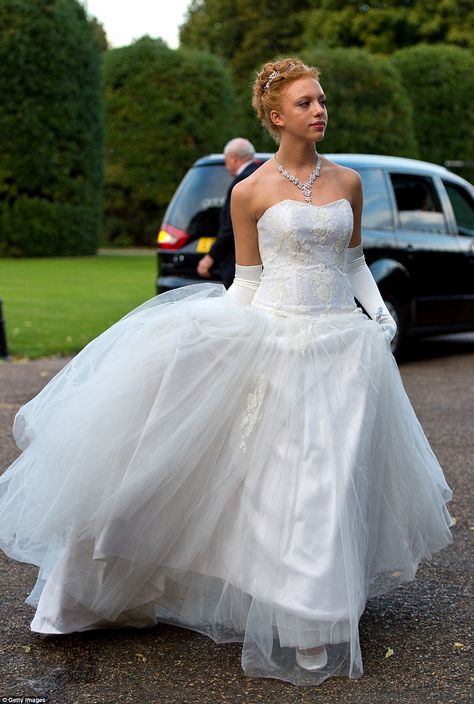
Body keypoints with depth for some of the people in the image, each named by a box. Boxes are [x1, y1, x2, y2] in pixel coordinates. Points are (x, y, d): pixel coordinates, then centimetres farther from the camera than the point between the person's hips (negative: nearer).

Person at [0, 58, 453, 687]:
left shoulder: (348, 183, 8)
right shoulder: (250, 192, -1)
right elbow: (246, 282, 2)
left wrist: (379, 310, 3)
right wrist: (213, 329, -8)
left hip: (343, 343, 3)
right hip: (273, 341, -3)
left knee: (331, 478, 6)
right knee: (277, 478, -1)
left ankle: (318, 616, 24)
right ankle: (287, 618, 13)